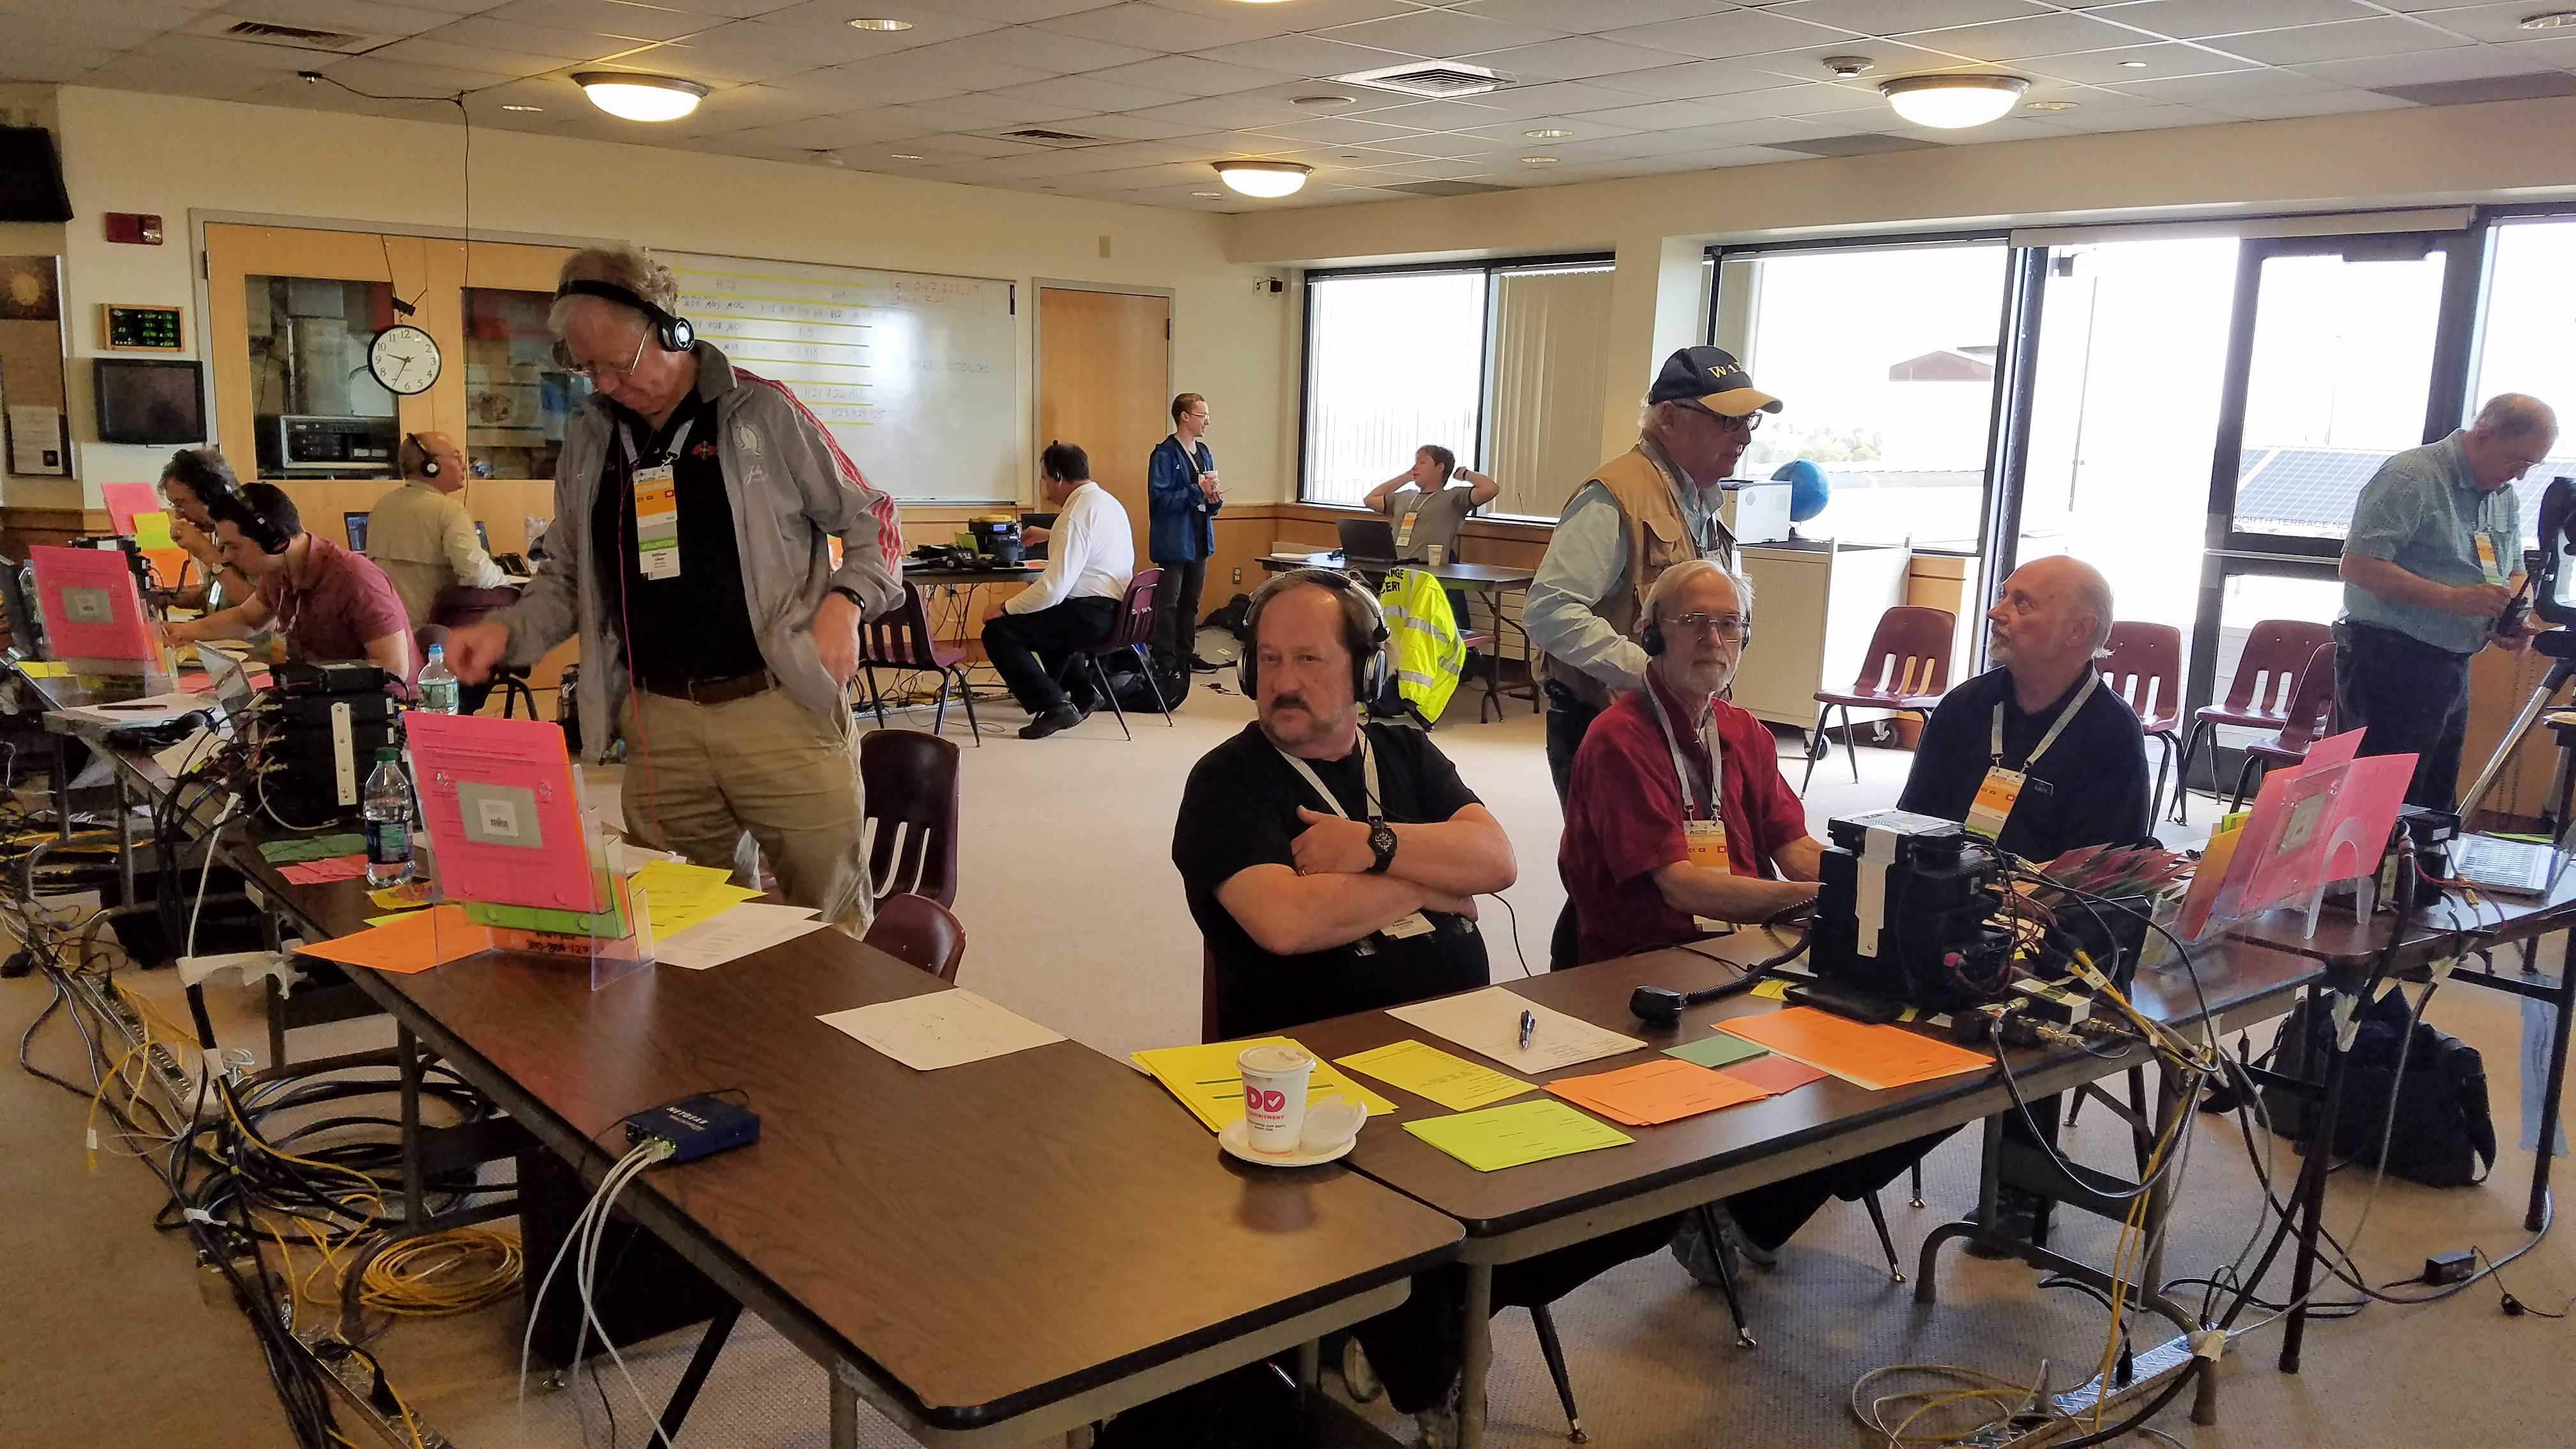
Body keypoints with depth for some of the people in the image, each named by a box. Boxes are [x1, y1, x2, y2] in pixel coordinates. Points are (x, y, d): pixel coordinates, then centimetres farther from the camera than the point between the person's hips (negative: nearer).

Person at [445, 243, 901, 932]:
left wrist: (845, 600, -12)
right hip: (659, 725, 4)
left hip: (780, 710, -4)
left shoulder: (763, 415, -2)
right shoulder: (589, 440, 12)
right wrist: (508, 630, 2)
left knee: (830, 922, 1)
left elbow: (866, 521, 5)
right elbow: (568, 578, 20)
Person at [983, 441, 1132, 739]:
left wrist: (1004, 609, -12)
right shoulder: (1108, 502, 11)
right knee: (1046, 618, 36)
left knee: (997, 632, -6)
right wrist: (1048, 535, 45)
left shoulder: (1075, 515, -18)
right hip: (1116, 611, 10)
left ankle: (1053, 705, -12)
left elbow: (1053, 589, -24)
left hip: (1092, 616, -10)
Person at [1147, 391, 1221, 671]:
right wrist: (1198, 491, -22)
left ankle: (1186, 653, 23)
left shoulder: (1204, 454, 13)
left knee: (1191, 601, 15)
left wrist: (1215, 498, -4)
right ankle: (1166, 658, 2)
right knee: (1168, 603, -3)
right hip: (1174, 541, -8)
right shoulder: (1165, 454, -12)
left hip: (1199, 540, 8)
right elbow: (1160, 498, -20)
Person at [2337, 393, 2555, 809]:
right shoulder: (2411, 475, -13)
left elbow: (2513, 574, 26)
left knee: (2434, 806, 13)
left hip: (2453, 669, 9)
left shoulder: (2506, 498, 14)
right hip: (2390, 665, -9)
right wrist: (2452, 598, -25)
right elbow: (2356, 566, -21)